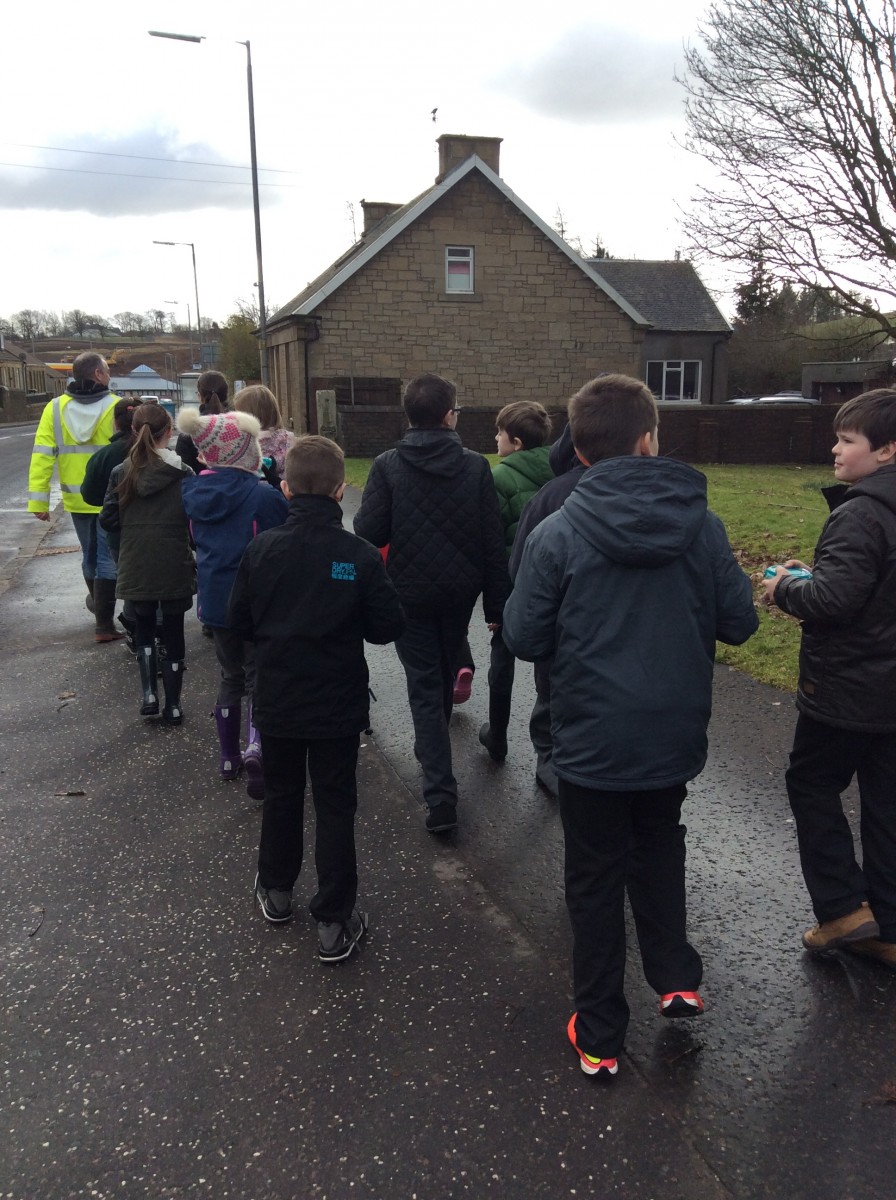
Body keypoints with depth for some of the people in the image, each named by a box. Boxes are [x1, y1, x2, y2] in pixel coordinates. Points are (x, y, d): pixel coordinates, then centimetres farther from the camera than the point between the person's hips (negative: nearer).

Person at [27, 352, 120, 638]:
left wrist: (38, 499, -3)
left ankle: (97, 601, 44)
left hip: (76, 498, 4)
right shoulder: (117, 407, -11)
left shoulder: (55, 408, -2)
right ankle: (104, 621, 0)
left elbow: (42, 456, -5)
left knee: (89, 555, 22)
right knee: (107, 557, 3)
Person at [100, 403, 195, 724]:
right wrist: (194, 546, 10)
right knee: (173, 632, 11)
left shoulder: (121, 473, -3)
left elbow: (108, 519, -1)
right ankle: (173, 706, 17)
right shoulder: (183, 473, -9)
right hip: (176, 567, -1)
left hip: (136, 567, 2)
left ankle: (149, 693, 9)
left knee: (144, 626, 21)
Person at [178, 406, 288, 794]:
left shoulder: (193, 492, 0)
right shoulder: (264, 496, -19)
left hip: (214, 598, 6)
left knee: (230, 676, 21)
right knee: (260, 677, 5)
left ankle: (229, 757, 30)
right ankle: (256, 748, -17)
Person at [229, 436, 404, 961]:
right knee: (336, 805, 9)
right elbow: (388, 626, -11)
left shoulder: (262, 548, -10)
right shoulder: (360, 555, -16)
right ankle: (335, 921, 15)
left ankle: (277, 890, 40)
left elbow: (240, 621, -2)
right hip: (338, 704, -2)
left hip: (277, 701, 2)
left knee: (281, 795, 22)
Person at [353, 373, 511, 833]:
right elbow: (493, 542, -7)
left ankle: (441, 796, -4)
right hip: (459, 591, 2)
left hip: (409, 592, -2)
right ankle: (432, 748, 49)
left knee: (424, 686, 4)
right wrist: (498, 604, -1)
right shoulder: (475, 466, -7)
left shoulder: (387, 466, -10)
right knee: (444, 674, 25)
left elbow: (367, 532, -15)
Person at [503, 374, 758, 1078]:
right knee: (659, 845, 30)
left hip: (593, 741, -2)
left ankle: (600, 1037, 27)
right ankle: (676, 979, 27)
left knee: (596, 881, 14)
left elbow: (523, 639, -9)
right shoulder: (702, 524, -8)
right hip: (675, 735, 2)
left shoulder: (558, 533, -14)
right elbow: (738, 623, -2)